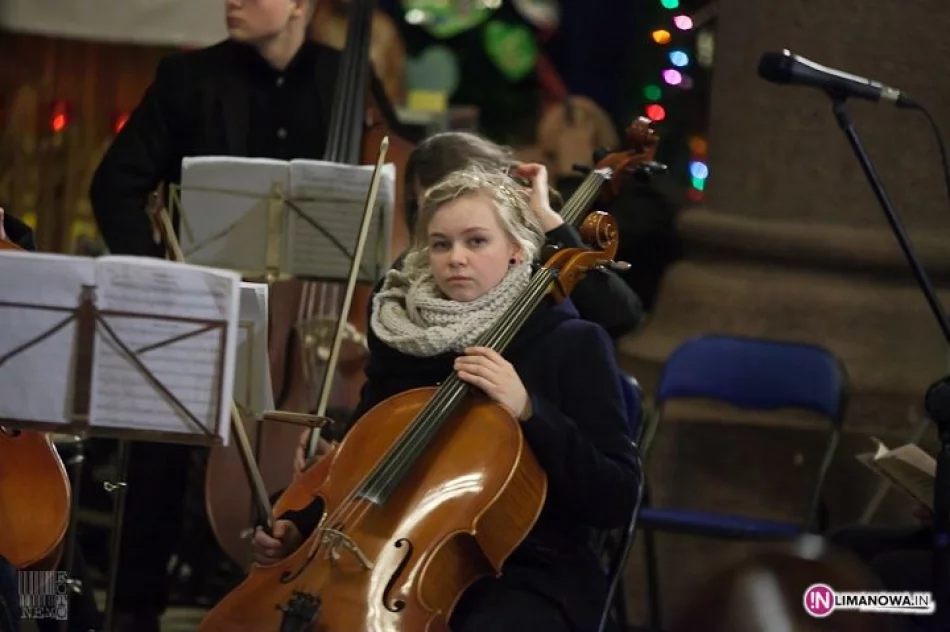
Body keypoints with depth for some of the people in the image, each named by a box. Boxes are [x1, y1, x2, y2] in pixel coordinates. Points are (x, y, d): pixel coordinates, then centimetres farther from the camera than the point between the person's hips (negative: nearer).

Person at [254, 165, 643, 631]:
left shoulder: (571, 343, -4)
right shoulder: (401, 335, 8)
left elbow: (616, 500, -12)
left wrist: (528, 410, -22)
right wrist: (299, 526, 2)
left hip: (526, 580, -4)